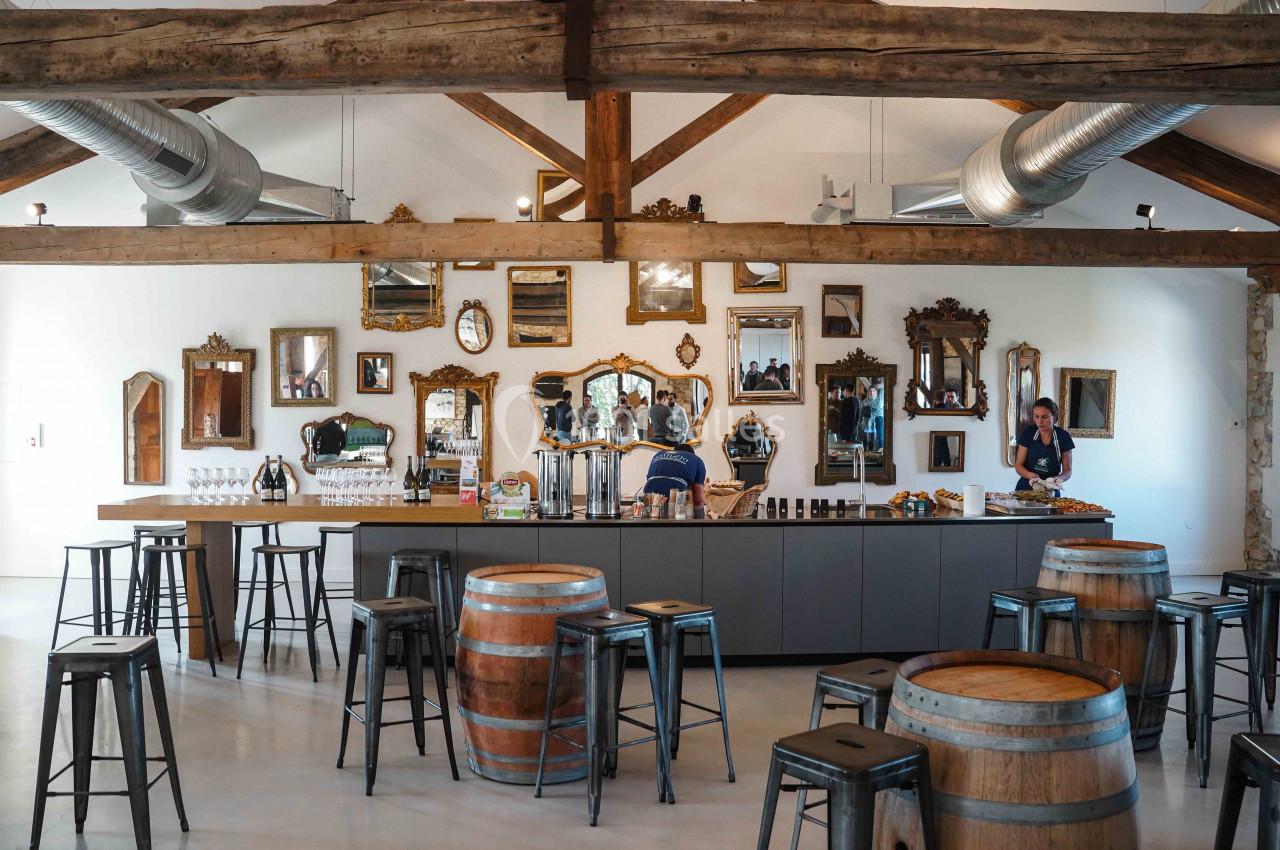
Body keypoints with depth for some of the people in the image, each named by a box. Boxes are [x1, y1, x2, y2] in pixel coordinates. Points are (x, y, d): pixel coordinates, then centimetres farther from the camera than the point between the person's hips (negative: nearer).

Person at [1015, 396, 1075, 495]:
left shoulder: (1063, 436, -1)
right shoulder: (1028, 433, -1)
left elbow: (1067, 470, 4)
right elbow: (1019, 465, 2)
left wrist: (1058, 479, -17)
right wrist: (1031, 475, -17)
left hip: (1051, 491, 0)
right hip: (1026, 489, 0)